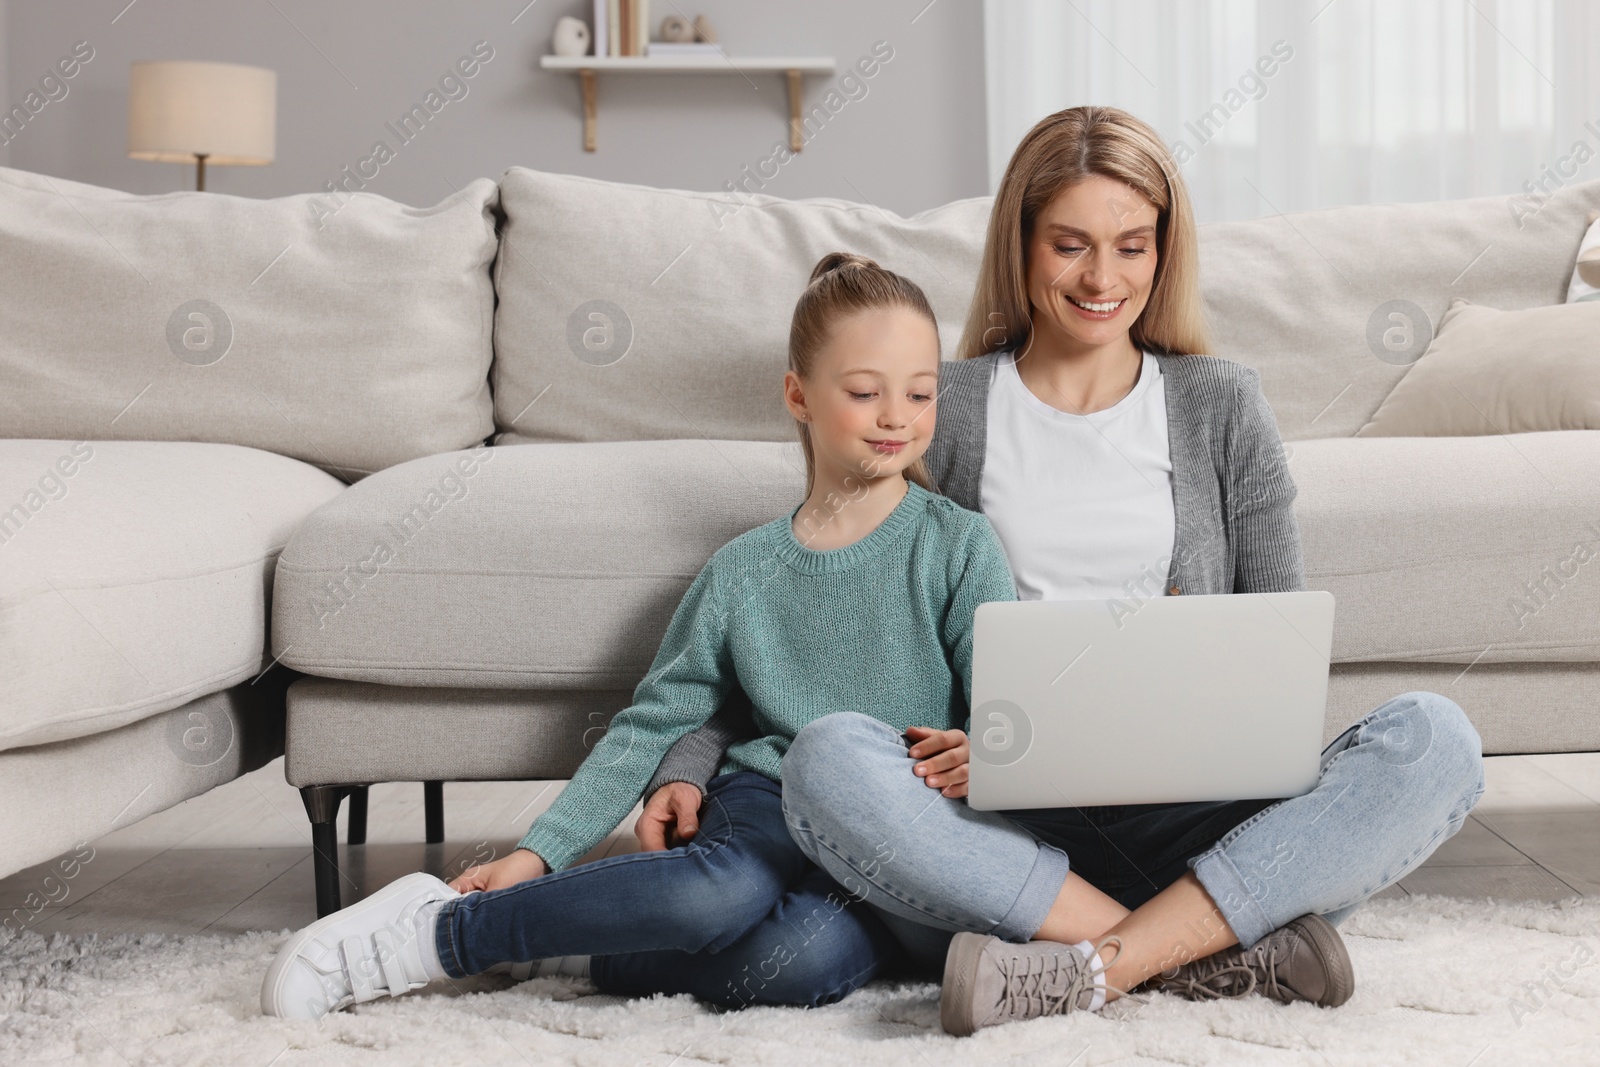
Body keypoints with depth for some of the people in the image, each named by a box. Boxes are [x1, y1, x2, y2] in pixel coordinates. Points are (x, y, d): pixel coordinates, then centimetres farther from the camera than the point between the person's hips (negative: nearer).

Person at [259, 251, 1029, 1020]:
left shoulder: (960, 546, 2)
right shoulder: (745, 570, 6)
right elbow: (650, 726, 6)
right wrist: (539, 852, -1)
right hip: (767, 804, 0)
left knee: (805, 959, -35)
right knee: (725, 891, -38)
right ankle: (432, 930, -21)